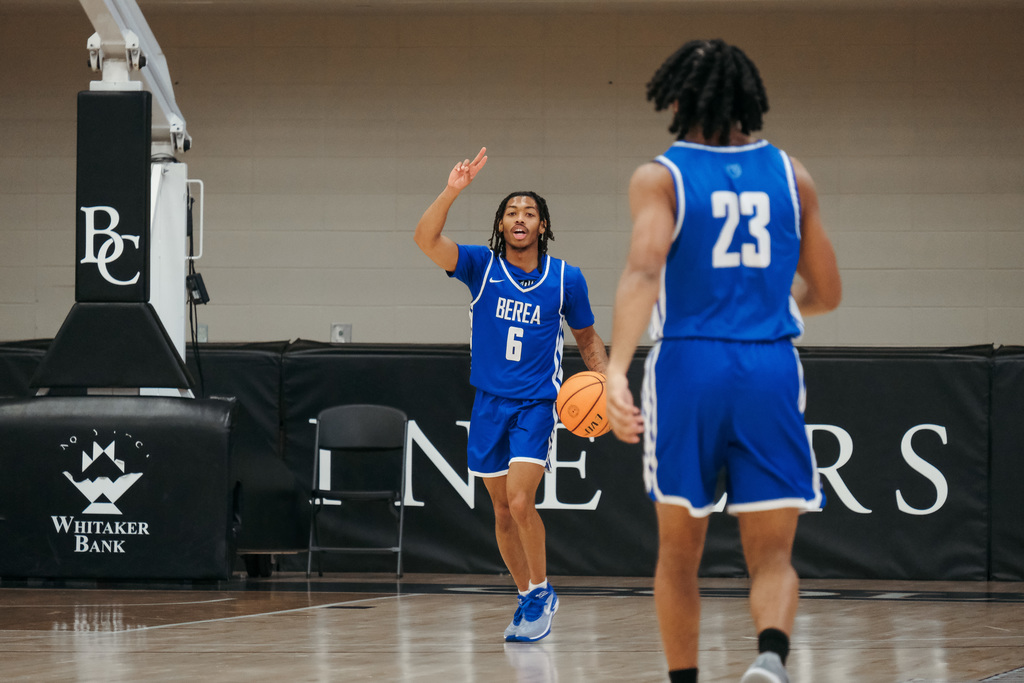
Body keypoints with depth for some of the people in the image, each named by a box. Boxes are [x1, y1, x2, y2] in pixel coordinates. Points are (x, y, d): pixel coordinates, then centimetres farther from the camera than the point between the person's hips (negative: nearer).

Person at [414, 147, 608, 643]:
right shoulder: (481, 266, -3)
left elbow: (587, 338, 11)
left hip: (537, 403, -3)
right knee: (502, 512, 9)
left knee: (520, 502, -19)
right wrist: (452, 190, -32)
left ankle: (541, 591, -1)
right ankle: (529, 599, 24)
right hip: (490, 403, 3)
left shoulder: (565, 279, -2)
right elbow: (426, 238, -19)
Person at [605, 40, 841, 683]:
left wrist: (617, 369, -25)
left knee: (679, 552, 15)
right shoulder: (790, 174, 10)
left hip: (688, 365, -1)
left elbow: (643, 269, -16)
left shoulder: (659, 177, 1)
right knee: (772, 556, 1)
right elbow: (826, 292, 15)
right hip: (772, 368, 1)